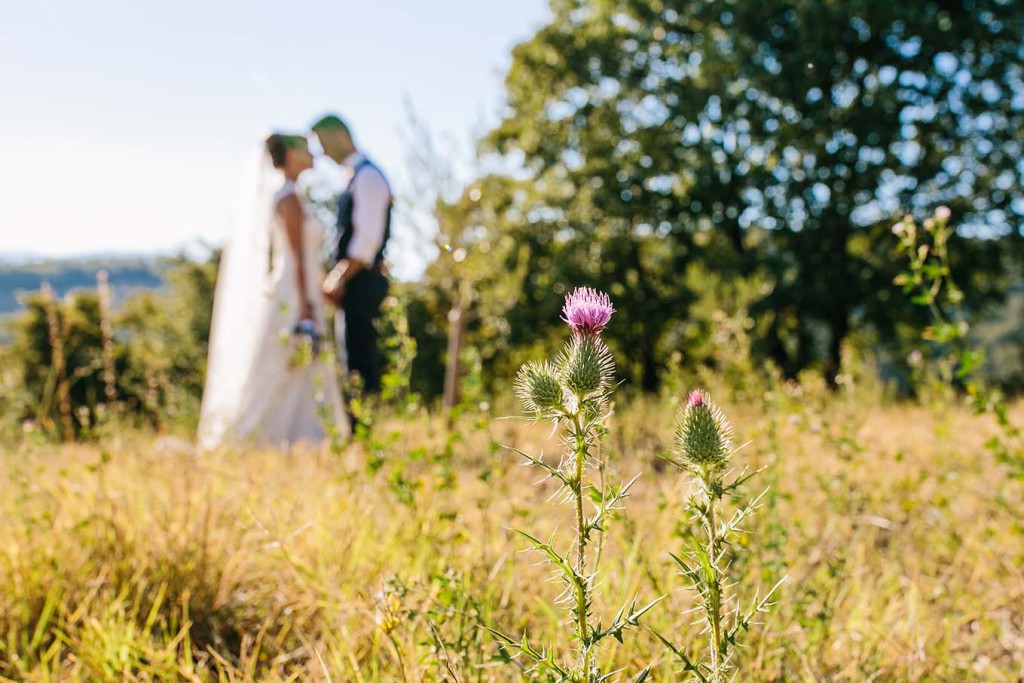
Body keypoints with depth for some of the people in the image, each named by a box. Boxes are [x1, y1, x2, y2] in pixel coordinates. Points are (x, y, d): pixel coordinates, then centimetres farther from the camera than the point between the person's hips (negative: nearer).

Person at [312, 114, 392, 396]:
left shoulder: (367, 176, -11)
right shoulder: (353, 177, 18)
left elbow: (368, 238, -19)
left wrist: (340, 280, -18)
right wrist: (336, 278, 13)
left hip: (361, 283, -10)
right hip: (351, 283, 10)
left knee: (359, 356, -9)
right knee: (352, 355, 11)